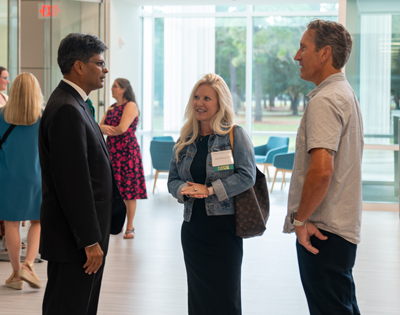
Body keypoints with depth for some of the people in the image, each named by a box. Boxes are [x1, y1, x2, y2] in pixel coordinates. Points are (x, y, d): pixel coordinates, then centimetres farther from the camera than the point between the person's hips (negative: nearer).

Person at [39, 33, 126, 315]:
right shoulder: (66, 110, -19)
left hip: (87, 231, 10)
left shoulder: (76, 104, 15)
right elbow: (73, 182, -23)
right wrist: (90, 241, -21)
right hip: (72, 238, -10)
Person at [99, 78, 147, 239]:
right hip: (112, 150, 7)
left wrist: (107, 128, -1)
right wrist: (104, 128, -12)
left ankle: (130, 227, 2)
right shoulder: (112, 107, 17)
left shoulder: (130, 106, -7)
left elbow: (122, 128, -17)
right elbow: (100, 126, 11)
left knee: (129, 189, -4)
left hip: (127, 150, -7)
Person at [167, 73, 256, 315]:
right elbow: (173, 180, 12)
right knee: (198, 296, 10)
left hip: (224, 225, -5)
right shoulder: (186, 139, 12)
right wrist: (184, 190, -11)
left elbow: (247, 176, -12)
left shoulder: (235, 135, -3)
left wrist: (210, 190, -18)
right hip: (193, 226, 5)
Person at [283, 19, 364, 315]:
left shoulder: (325, 100, -17)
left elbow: (321, 170, -28)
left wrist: (300, 218, -16)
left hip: (322, 231, -10)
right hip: (345, 225, 10)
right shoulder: (346, 94, 16)